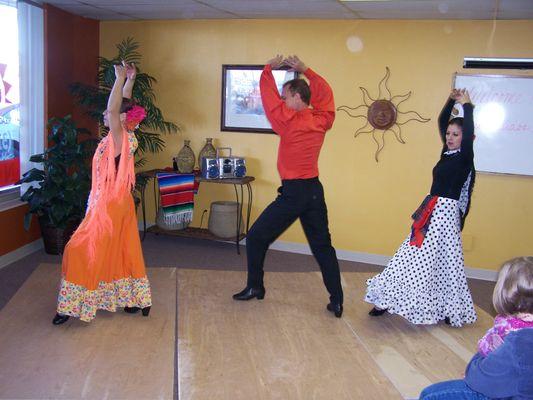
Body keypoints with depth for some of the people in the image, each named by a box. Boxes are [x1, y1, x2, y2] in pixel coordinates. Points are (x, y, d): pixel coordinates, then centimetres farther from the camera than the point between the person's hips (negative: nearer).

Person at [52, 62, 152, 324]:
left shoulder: (122, 138, -19)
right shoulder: (121, 137, 4)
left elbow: (114, 109, -32)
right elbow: (123, 105, 15)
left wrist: (121, 78, -27)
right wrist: (129, 79, 13)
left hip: (109, 207, -9)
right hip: (114, 204, 9)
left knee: (80, 251, 0)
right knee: (122, 253, 15)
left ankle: (73, 306, 10)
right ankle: (138, 300, 24)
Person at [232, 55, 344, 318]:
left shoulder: (289, 121, -11)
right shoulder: (321, 120, 4)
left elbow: (268, 95, -2)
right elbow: (325, 93, 21)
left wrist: (268, 70, 13)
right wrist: (305, 71, 20)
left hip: (293, 192, -6)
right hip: (315, 191, 6)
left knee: (256, 237, 11)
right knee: (322, 246, 12)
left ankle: (255, 287, 20)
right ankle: (337, 301, 11)